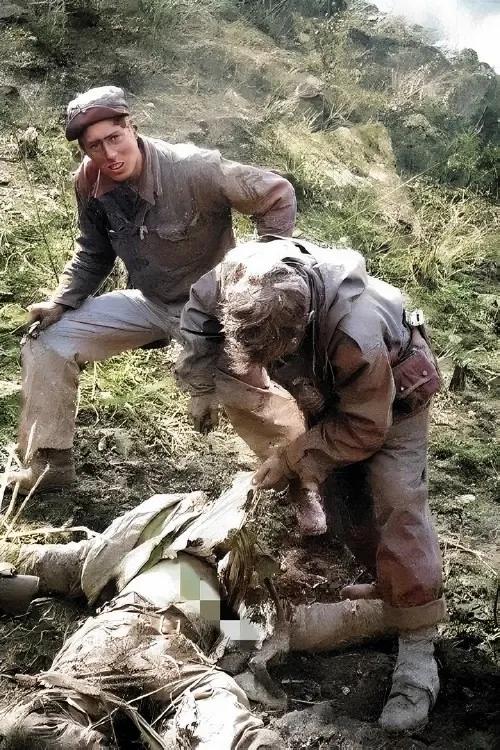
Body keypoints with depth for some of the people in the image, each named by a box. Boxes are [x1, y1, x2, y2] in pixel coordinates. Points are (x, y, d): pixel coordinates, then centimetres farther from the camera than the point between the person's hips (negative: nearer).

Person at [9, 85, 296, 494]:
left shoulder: (194, 169, -28)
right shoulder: (91, 181, -11)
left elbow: (278, 195, -17)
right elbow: (94, 252, 8)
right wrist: (60, 302, -5)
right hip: (148, 302, 6)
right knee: (47, 340, 0)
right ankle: (48, 463, 11)